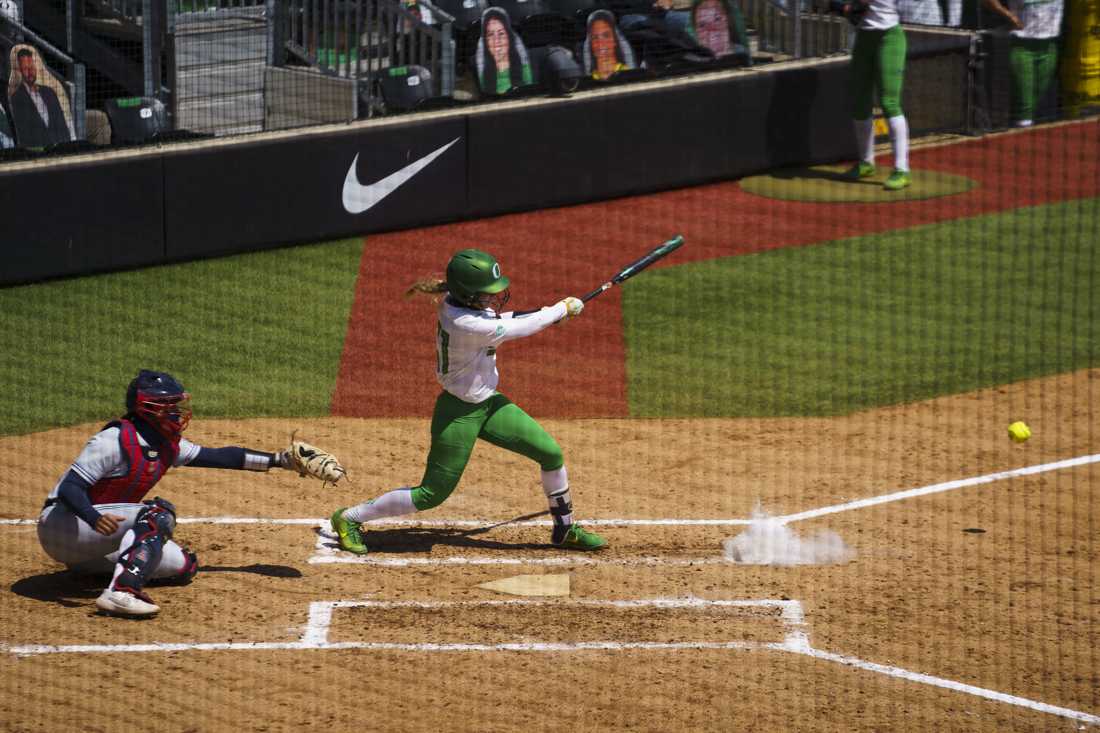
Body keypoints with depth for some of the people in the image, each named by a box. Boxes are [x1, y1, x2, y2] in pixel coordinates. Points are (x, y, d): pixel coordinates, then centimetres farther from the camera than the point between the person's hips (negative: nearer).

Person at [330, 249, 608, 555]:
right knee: (432, 494, 2)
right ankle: (349, 518, 17)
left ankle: (564, 530, 26)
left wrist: (548, 313, 1)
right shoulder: (465, 325, -33)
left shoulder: (456, 301, -8)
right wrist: (562, 309, -8)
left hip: (488, 403, 9)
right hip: (459, 412, -9)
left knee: (551, 453, 7)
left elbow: (498, 319, 12)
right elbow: (517, 330, -23)